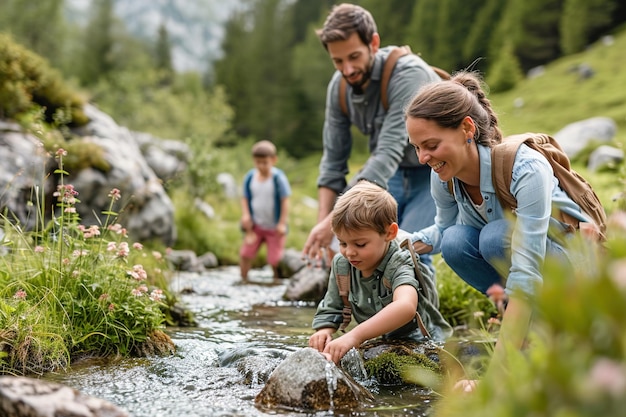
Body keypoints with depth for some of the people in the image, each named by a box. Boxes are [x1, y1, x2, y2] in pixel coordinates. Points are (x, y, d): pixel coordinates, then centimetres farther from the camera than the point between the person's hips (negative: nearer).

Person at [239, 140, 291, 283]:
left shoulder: (278, 178, -15)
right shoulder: (250, 177, -3)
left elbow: (285, 201, -12)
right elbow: (245, 199, 5)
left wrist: (282, 223, -13)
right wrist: (245, 215, -10)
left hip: (274, 227, -3)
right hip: (256, 225, 4)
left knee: (275, 259, -1)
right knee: (245, 253, 1)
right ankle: (243, 280, 18)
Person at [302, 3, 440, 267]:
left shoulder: (408, 74, -29)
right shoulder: (339, 87, -8)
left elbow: (390, 153, -37)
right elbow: (333, 159, 0)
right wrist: (322, 225, -12)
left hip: (435, 174, -6)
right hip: (392, 174, 6)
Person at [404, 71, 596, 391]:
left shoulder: (525, 169, -33)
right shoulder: (444, 175, -15)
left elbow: (526, 275, -40)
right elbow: (443, 229, 8)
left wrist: (495, 375, -45)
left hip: (573, 254, -5)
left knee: (498, 237, -33)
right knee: (455, 243, -25)